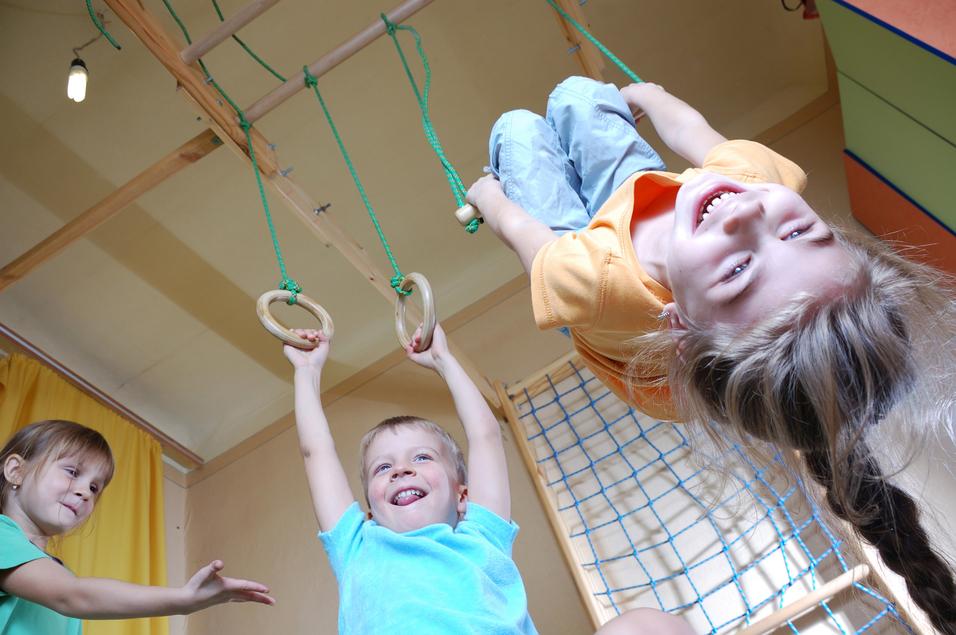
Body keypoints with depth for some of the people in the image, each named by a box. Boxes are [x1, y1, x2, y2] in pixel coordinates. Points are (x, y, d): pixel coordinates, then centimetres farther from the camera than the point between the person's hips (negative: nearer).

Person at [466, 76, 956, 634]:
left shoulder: (595, 280, -55)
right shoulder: (764, 177, -43)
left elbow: (515, 226, -31)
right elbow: (691, 126, -19)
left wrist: (489, 195, -6)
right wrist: (641, 92, 5)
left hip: (578, 237, -3)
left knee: (517, 125, 17)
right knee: (575, 91, 22)